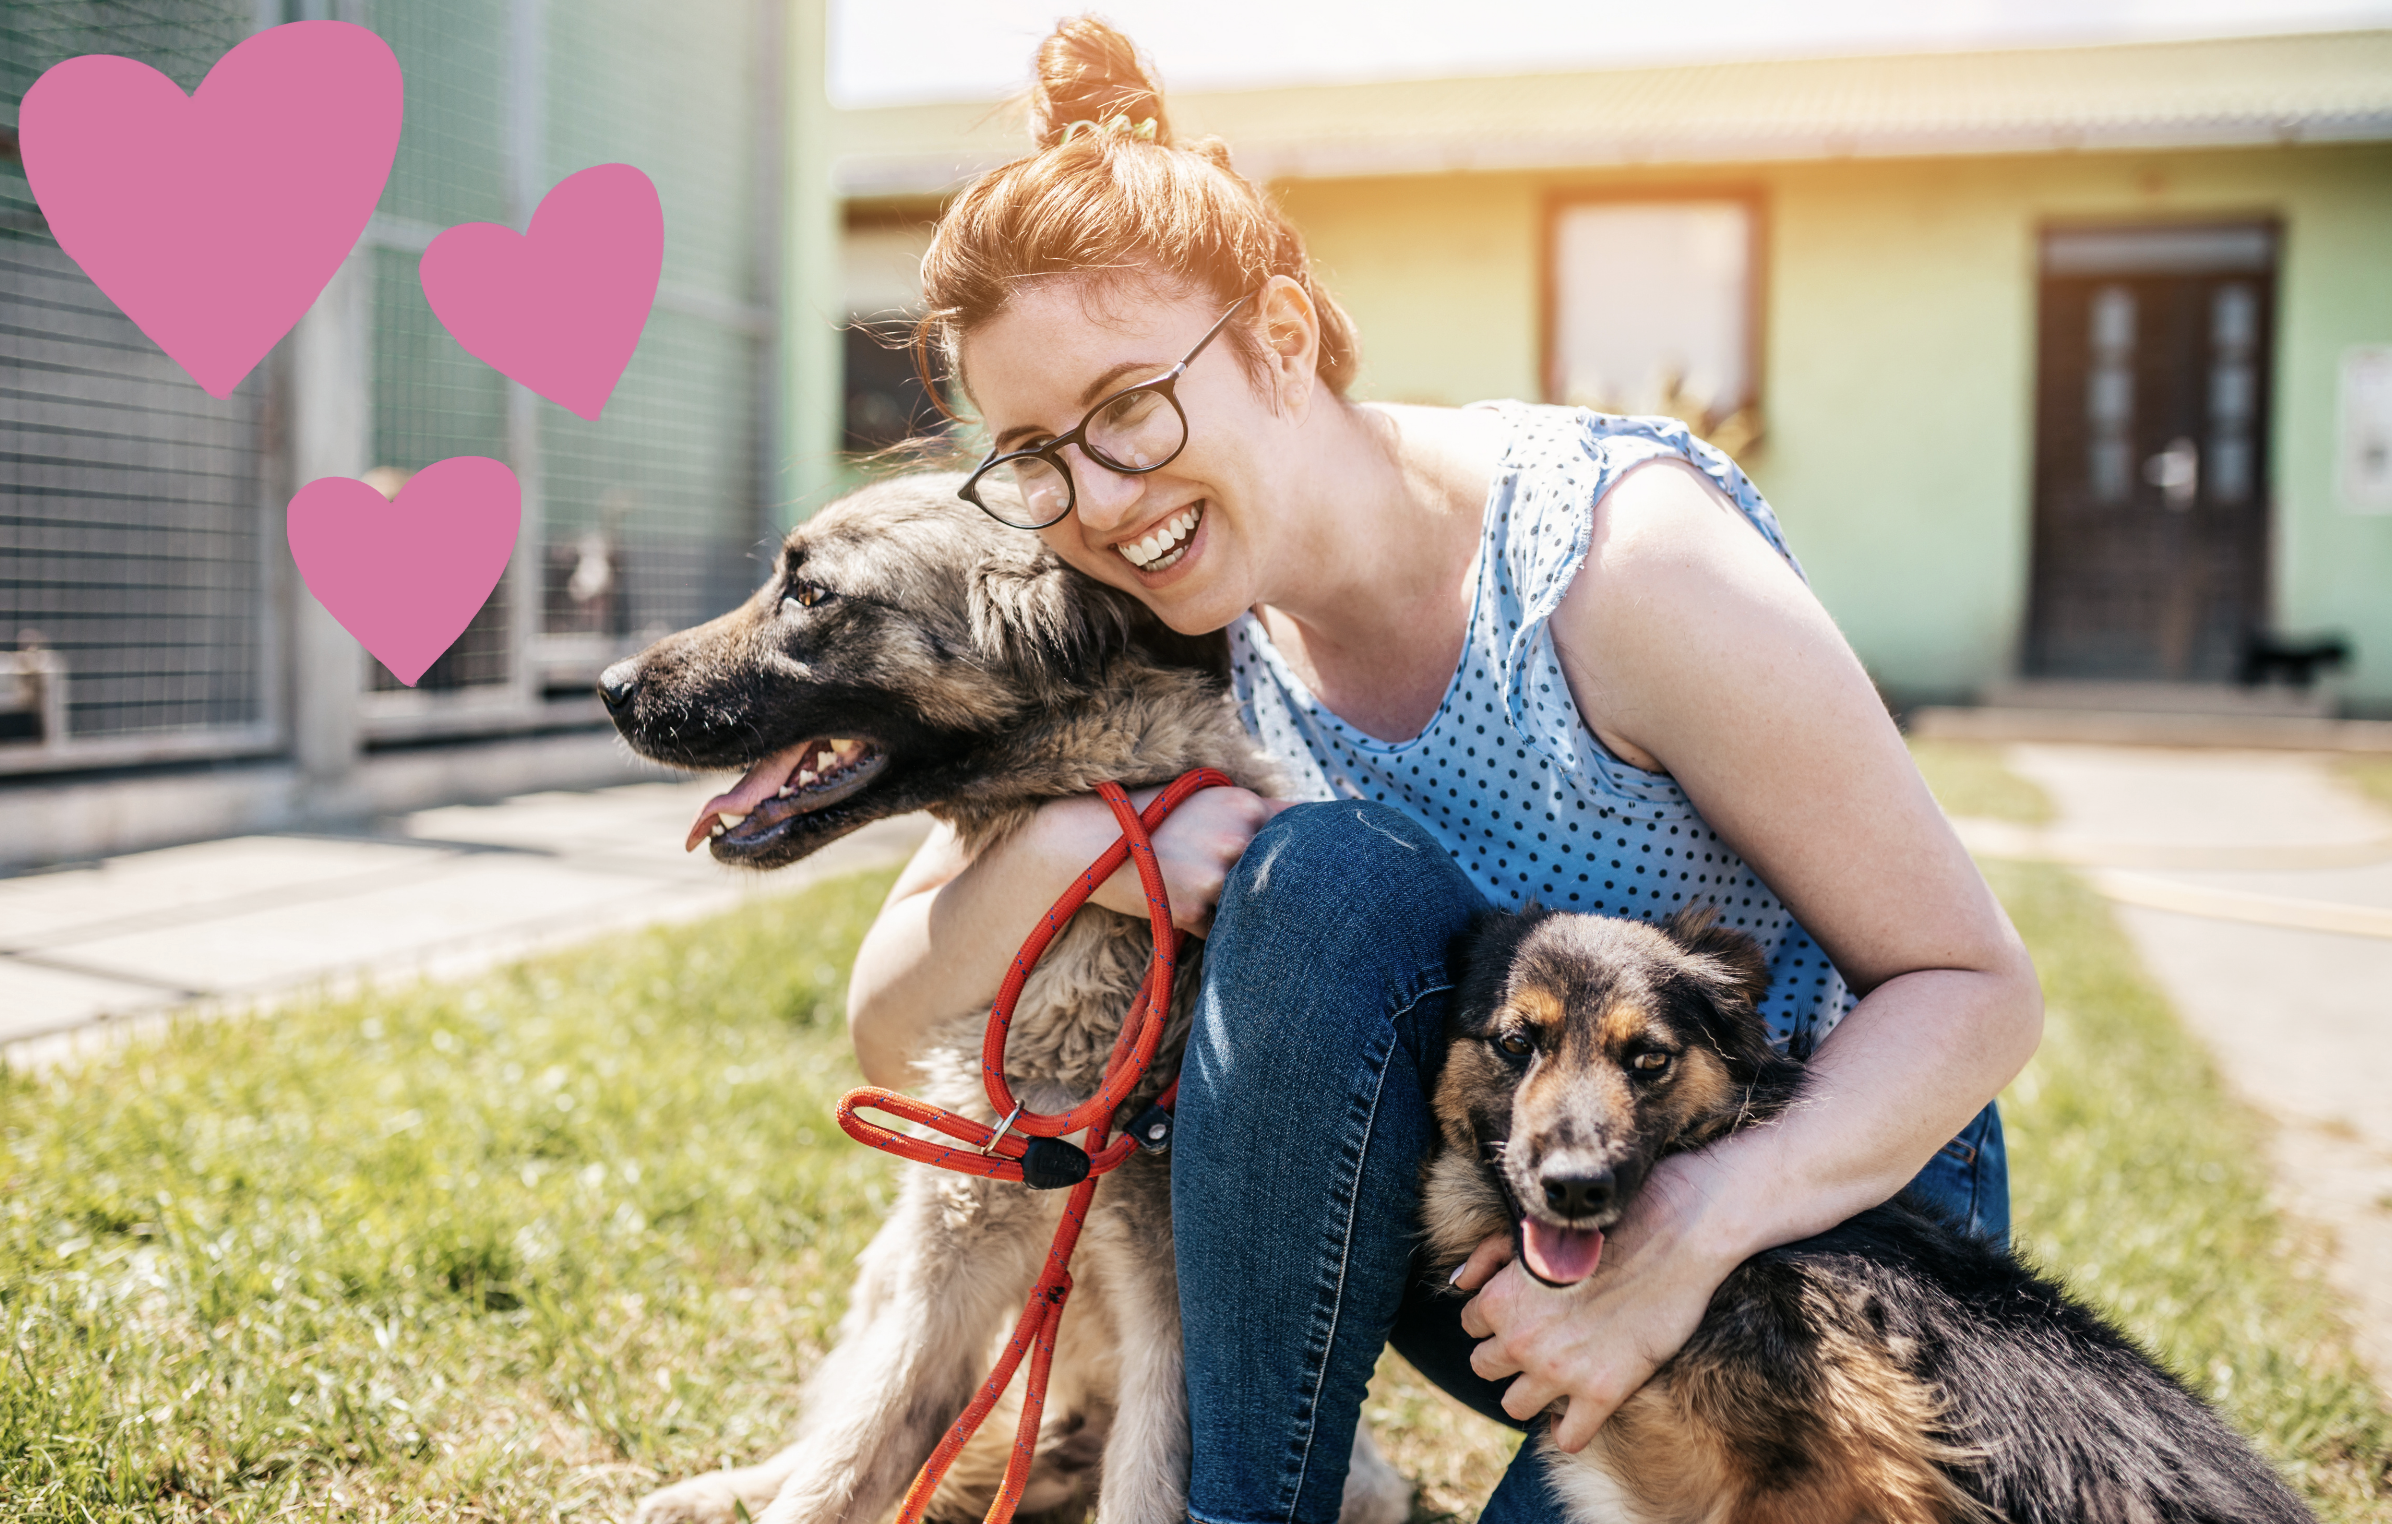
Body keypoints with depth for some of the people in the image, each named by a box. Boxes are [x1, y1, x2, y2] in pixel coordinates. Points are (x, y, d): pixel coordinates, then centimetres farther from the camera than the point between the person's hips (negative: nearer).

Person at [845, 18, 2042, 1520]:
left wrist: (1691, 1228, -33)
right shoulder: (1183, 628, -8)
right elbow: (891, 1031, -7)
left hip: (1837, 1198, -4)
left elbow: (1976, 991, -18)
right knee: (1314, 877, -26)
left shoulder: (1623, 554, -25)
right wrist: (1069, 842, -26)